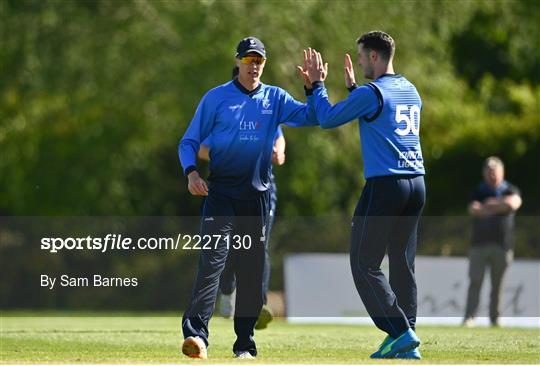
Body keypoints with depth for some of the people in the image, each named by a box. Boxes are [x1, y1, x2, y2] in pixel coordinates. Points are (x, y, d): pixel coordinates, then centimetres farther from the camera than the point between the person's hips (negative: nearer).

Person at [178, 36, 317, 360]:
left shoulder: (275, 98, 10)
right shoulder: (216, 98, 4)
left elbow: (311, 116, -1)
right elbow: (189, 141, 3)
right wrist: (192, 173, -13)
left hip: (258, 195, 3)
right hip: (220, 191, -3)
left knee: (252, 269, 5)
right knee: (212, 260, -17)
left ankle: (245, 344, 12)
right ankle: (197, 335, -26)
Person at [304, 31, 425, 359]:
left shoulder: (371, 93, -9)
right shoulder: (411, 91, 15)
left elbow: (328, 119, -1)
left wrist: (317, 85, 12)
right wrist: (353, 87, 35)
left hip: (385, 185, -8)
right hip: (417, 184, 8)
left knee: (365, 264, -2)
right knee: (403, 264, 12)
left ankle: (401, 332, -13)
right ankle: (407, 343, 8)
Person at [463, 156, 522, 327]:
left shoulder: (511, 190, 10)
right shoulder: (479, 191, 12)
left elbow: (514, 203, -13)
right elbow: (473, 209, -7)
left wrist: (492, 203, -7)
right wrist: (500, 207, -12)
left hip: (502, 244, 0)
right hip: (479, 243, 0)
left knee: (498, 284, 2)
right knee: (475, 281, -8)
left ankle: (495, 318, 8)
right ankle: (469, 318, -11)